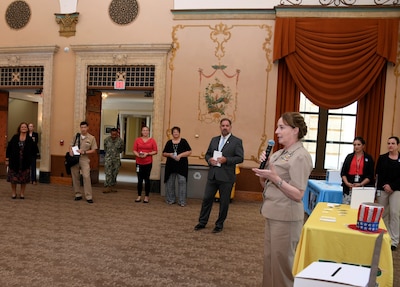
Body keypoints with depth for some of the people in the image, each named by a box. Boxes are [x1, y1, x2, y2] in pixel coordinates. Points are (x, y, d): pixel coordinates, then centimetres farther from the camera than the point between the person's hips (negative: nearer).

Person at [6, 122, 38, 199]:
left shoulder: (29, 139, -1)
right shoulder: (15, 138, 0)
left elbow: (34, 150, 6)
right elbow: (9, 148, 1)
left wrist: (32, 158, 1)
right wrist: (7, 159, -1)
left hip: (25, 162, 0)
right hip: (14, 161, 0)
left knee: (24, 178, 5)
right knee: (13, 178, 5)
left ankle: (22, 193, 19)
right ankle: (13, 193, 21)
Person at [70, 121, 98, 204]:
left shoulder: (91, 138, 1)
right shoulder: (76, 136, 10)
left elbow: (94, 150, 0)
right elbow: (71, 146, 14)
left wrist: (84, 152, -12)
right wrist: (71, 151, -7)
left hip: (84, 159, -3)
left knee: (86, 176, -12)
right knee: (75, 177, 7)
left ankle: (89, 196, -7)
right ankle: (78, 194, 20)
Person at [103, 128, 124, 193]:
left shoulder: (120, 140, -6)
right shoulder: (106, 139, -5)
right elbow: (105, 148, 12)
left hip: (116, 159, 1)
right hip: (108, 158, -1)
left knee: (115, 173, 6)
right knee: (108, 173, -6)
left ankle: (112, 186, 17)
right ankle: (107, 187, -3)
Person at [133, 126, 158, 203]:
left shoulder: (152, 140, 0)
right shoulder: (137, 140, 4)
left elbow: (155, 151, -1)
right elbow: (134, 150, 4)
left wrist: (147, 154, -13)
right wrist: (138, 155, -15)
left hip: (148, 163, -1)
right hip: (139, 162, 1)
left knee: (147, 179, 2)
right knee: (139, 179, 5)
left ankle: (146, 197, 12)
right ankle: (139, 196, 15)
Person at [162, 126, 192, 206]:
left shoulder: (183, 141, 3)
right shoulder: (169, 142, 10)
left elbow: (189, 152, -3)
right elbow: (164, 153, 11)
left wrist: (180, 155, -14)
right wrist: (169, 154, -9)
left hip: (182, 165, -3)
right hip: (171, 165, 3)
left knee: (182, 181, -7)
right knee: (170, 182, 6)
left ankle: (182, 201, -1)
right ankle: (170, 200, 19)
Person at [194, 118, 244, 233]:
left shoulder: (237, 141, -2)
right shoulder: (214, 140, 13)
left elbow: (240, 158, -8)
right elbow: (207, 154, 16)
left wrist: (226, 159, -20)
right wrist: (209, 160, -6)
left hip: (226, 177, -4)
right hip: (212, 175, 4)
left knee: (224, 202, 6)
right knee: (207, 199, 8)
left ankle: (219, 224, 21)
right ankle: (202, 222, 21)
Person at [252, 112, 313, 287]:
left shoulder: (301, 156, -16)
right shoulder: (280, 153, 9)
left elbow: (298, 195, -20)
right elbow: (265, 184, 14)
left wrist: (275, 177, -25)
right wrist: (263, 165, -2)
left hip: (285, 217, -8)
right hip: (273, 214, 9)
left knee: (281, 261, 5)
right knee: (270, 258, 18)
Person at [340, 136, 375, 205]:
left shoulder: (368, 158, 6)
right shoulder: (349, 157, 12)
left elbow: (370, 175, 2)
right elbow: (343, 172, 8)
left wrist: (360, 184, -11)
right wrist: (347, 183, -8)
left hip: (362, 188, -2)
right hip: (348, 188, 2)